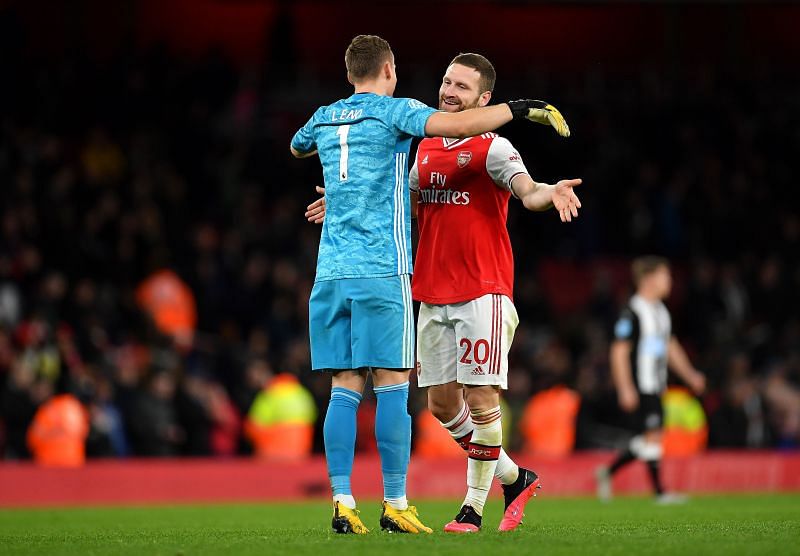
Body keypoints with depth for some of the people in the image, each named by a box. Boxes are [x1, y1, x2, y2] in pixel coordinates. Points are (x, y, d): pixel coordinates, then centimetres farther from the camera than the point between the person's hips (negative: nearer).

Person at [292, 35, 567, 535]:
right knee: (392, 386, -3)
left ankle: (343, 504, -2)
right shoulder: (393, 111, -1)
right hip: (382, 271, -5)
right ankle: (396, 505, -5)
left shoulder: (324, 118, 16)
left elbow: (296, 147, 40)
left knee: (345, 389, 4)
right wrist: (520, 109, -9)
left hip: (331, 274, 5)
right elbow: (459, 126, -18)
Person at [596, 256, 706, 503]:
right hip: (638, 387, -9)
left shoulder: (661, 311, 16)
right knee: (652, 436, -8)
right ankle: (659, 492, -3)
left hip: (655, 386, 9)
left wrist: (690, 374, 19)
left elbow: (671, 346, 26)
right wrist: (626, 389, -19)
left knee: (647, 439, 8)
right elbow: (619, 351, -14)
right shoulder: (633, 312, -12)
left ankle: (608, 472, 21)